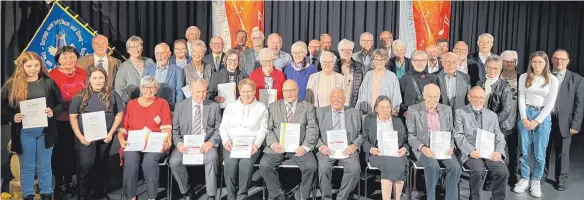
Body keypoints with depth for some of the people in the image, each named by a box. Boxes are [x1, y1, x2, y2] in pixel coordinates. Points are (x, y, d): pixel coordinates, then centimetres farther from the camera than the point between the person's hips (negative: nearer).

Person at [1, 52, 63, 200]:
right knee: (27, 166, 13)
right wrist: (13, 117, -17)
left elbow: (60, 104, 5)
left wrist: (53, 112, -15)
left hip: (45, 131, 1)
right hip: (24, 132, -1)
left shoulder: (48, 83, 0)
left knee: (44, 165, 14)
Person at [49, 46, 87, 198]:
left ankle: (69, 181, 33)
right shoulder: (53, 75, -11)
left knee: (73, 151, 16)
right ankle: (59, 184, 21)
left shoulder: (82, 73, 4)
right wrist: (72, 103, -20)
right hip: (60, 121, -5)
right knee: (60, 152, 6)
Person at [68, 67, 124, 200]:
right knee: (85, 166, -7)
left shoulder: (112, 94, 3)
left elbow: (119, 114, 3)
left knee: (102, 165, 14)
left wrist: (111, 133, -6)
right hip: (86, 137, -2)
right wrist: (80, 136, -11)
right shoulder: (81, 96, -1)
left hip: (105, 137, 2)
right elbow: (73, 116, -2)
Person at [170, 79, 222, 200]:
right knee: (174, 161, -26)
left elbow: (219, 129, 3)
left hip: (206, 144, -1)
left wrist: (211, 142, -15)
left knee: (211, 158, -33)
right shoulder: (180, 106, 8)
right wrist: (178, 143, -11)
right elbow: (175, 128, 7)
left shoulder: (214, 106, 6)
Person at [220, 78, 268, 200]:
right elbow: (223, 127, 11)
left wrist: (256, 144, -12)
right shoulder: (231, 107, 16)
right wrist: (226, 141, -8)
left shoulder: (261, 108, 11)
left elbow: (263, 130, 5)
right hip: (231, 144, 1)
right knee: (230, 162, -31)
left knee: (246, 163, -33)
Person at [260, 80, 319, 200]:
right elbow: (268, 128, 7)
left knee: (311, 166, -26)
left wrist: (305, 147, -14)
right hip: (278, 146, 1)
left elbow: (313, 130, 2)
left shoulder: (308, 107, 11)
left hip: (298, 148, -1)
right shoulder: (273, 107, 14)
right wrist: (273, 143, -12)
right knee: (264, 164, -24)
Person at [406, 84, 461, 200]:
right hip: (424, 149, -3)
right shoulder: (413, 110, 0)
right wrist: (422, 147, -17)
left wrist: (450, 146, -6)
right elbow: (410, 135, -1)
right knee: (433, 166, -33)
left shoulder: (447, 110, 11)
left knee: (455, 167, -25)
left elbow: (451, 132, 14)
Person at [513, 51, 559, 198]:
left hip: (543, 116, -1)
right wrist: (524, 118, -8)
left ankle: (536, 181, 15)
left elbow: (550, 103, -4)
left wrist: (537, 121, -10)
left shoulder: (552, 79, -1)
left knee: (540, 153, 0)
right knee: (524, 151, 6)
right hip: (526, 114, 1)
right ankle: (524, 179, 18)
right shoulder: (524, 77, 4)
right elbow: (521, 98, 3)